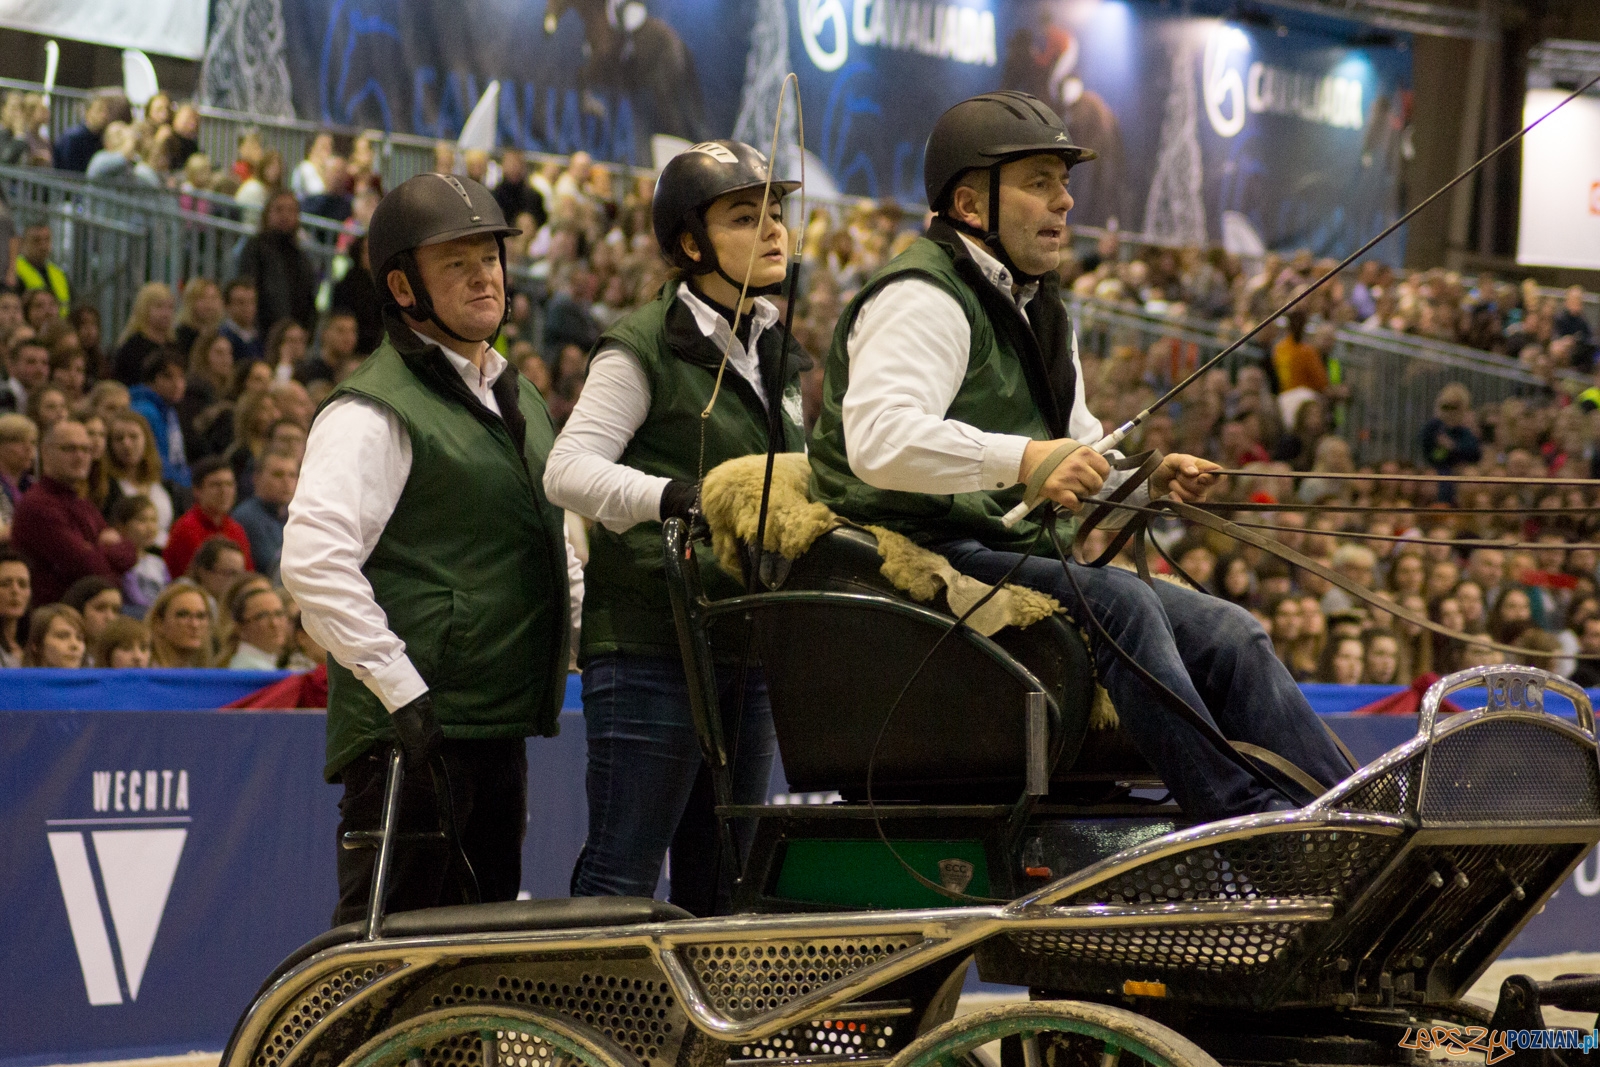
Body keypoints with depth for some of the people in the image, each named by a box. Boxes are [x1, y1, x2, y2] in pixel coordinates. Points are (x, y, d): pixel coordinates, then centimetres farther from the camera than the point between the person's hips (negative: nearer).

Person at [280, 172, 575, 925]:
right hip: (414, 729, -9)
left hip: (500, 728, 9)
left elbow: (555, 539, 32)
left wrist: (568, 640, 17)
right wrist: (400, 688, -24)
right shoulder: (376, 411, -11)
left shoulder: (516, 401, 19)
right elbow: (313, 559, -22)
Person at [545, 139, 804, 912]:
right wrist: (671, 497, -32)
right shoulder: (643, 348, -6)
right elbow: (568, 470, -17)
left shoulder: (773, 354, 18)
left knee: (720, 879, 11)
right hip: (650, 640, -8)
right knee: (621, 876, -10)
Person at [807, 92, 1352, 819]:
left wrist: (1150, 477, 9)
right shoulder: (924, 297, -11)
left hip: (1014, 558, 10)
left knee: (1227, 633, -5)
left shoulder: (1034, 309, 23)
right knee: (1114, 602, -32)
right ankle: (1246, 822, -36)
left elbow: (1079, 454, 31)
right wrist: (1023, 460, -34)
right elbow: (878, 438, -28)